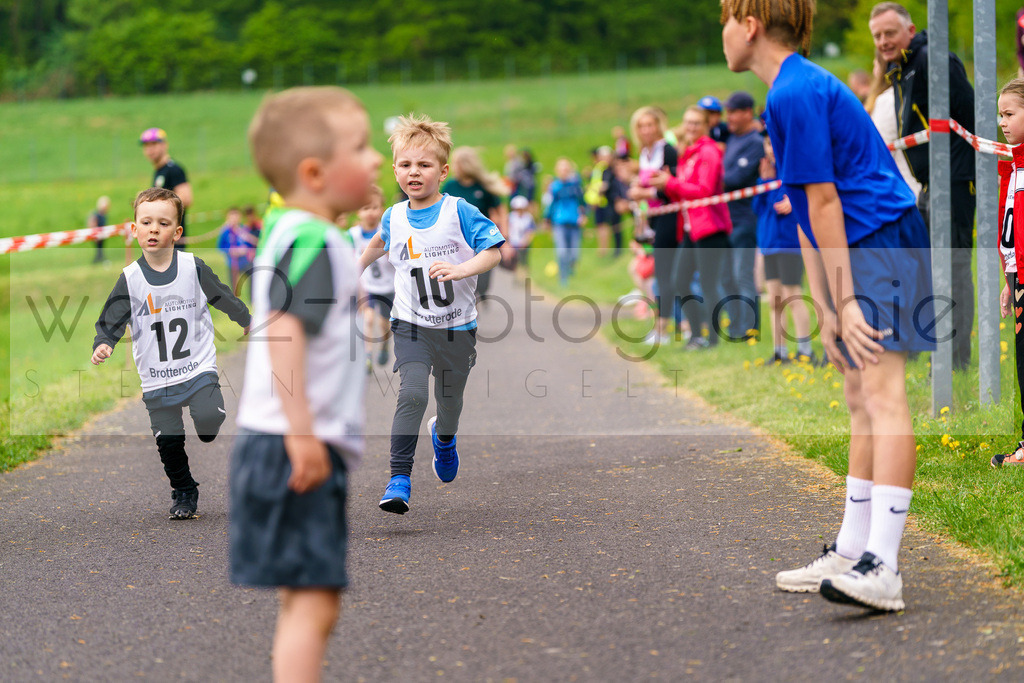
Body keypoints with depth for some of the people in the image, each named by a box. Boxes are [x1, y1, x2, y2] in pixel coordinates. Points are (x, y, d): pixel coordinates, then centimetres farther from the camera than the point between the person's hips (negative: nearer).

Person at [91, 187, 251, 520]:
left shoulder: (194, 268, -5)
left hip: (198, 367, -1)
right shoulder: (130, 279, -4)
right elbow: (110, 321, -3)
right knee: (168, 442, 2)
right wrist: (103, 345, -23)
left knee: (208, 420, -23)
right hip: (156, 378, 1)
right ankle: (184, 492, 25)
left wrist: (248, 322, 19)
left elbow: (224, 298, 8)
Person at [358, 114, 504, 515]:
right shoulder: (394, 218, 1)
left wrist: (459, 269, -28)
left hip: (457, 327, 0)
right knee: (412, 394, -20)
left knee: (450, 399, 16)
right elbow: (380, 242, 25)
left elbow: (493, 252, -13)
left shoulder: (459, 212, -10)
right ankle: (399, 480, -19)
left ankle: (444, 438, 53)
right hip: (411, 326, 1)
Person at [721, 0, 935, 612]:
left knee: (882, 392, -18)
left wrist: (846, 302, -15)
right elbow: (810, 216, 19)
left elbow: (824, 202, -16)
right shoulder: (798, 89, 20)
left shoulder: (796, 93, -13)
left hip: (882, 242, -11)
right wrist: (829, 314, 17)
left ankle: (882, 569, -26)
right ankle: (851, 553, 21)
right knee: (860, 398, 14)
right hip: (861, 251, 11)